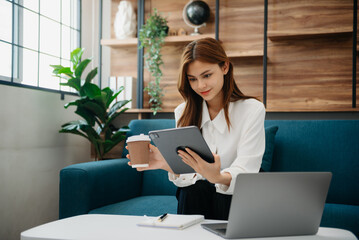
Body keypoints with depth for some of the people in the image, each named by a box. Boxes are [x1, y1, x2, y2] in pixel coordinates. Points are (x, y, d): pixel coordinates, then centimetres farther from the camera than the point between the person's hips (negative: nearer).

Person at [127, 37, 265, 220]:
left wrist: (217, 177, -42)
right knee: (192, 189, -29)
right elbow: (189, 172, -6)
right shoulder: (183, 113, 2)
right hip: (194, 197, 2)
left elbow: (245, 172, -19)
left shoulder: (252, 110, -9)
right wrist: (168, 164, -29)